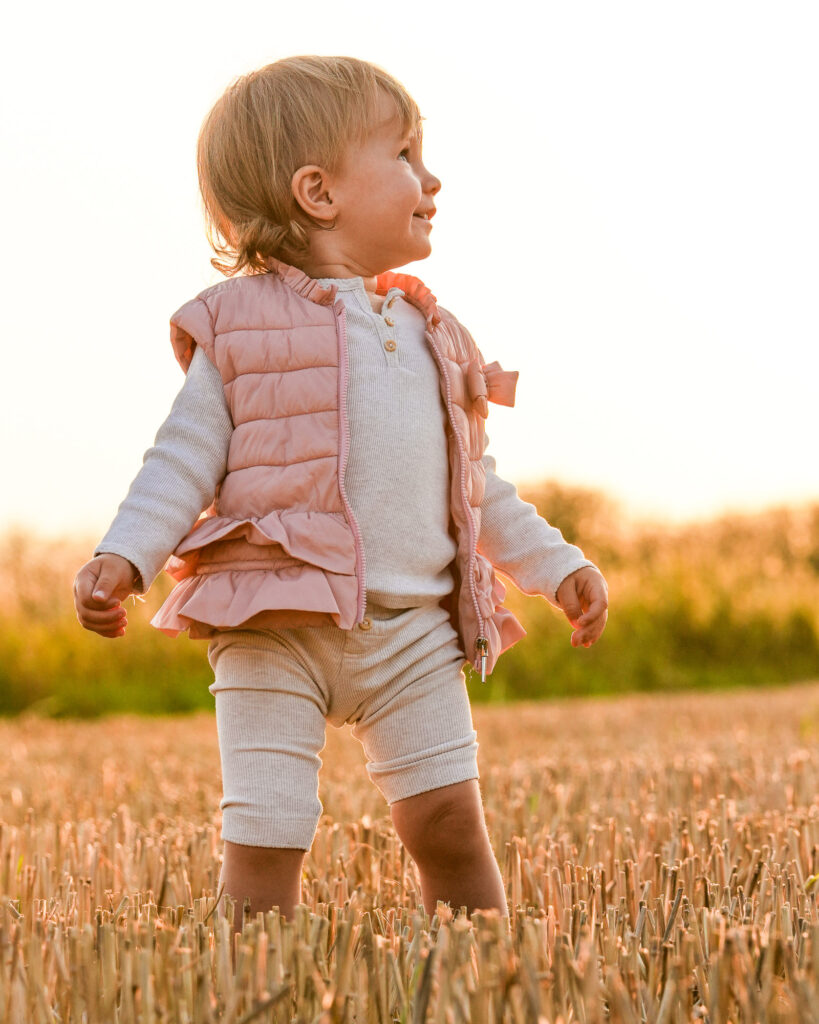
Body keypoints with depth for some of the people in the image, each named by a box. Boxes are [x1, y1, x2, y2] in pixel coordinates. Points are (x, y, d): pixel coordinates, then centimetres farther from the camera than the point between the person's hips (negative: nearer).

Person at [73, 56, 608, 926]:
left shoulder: (431, 336, 17)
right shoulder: (240, 325, 1)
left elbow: (476, 483, 25)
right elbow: (183, 461, -1)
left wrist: (557, 566, 20)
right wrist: (122, 557, -15)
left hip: (414, 632, 4)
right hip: (277, 628, -4)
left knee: (449, 819, -1)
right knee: (264, 838, -6)